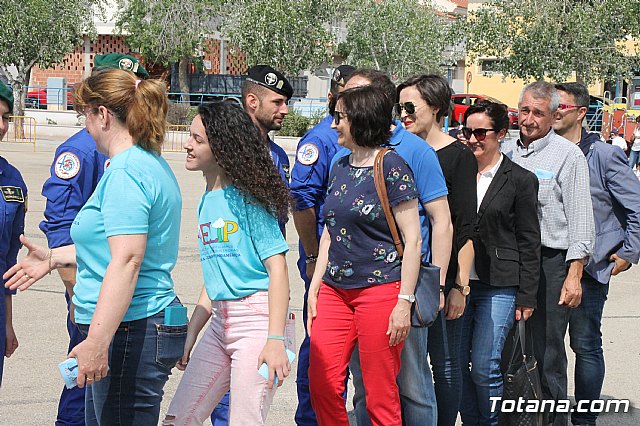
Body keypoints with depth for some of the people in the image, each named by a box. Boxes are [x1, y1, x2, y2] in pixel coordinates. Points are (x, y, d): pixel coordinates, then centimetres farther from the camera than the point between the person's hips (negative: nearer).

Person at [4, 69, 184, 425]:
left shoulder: (125, 173, -17)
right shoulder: (151, 164, 16)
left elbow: (126, 260, -26)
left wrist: (97, 342, -28)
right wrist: (54, 258, 34)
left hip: (129, 334, -11)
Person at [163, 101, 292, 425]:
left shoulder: (247, 198, -8)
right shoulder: (206, 203, 15)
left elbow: (278, 268, -14)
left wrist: (275, 340, -22)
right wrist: (191, 335, 15)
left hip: (257, 320, -8)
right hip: (220, 323, 8)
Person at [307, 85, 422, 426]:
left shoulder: (391, 167, -8)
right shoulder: (340, 167, 13)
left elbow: (412, 239, -10)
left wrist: (404, 301, -14)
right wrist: (315, 284, 14)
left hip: (380, 289, -7)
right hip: (334, 291, 7)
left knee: (381, 396, -1)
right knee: (322, 385, 3)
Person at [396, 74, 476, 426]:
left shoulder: (458, 156, -6)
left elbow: (465, 229, -9)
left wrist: (460, 286, -13)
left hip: (441, 274, -5)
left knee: (444, 362, 3)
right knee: (408, 359, 7)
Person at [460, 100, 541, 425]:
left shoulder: (520, 180, -2)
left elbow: (529, 242, -1)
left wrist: (526, 296, -5)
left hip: (499, 287, -4)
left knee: (484, 367, -6)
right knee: (458, 364, 6)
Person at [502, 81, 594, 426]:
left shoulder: (568, 155, -2)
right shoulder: (507, 151, 13)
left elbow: (580, 218, -5)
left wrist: (574, 274, -11)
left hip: (550, 263, -5)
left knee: (547, 355, -1)